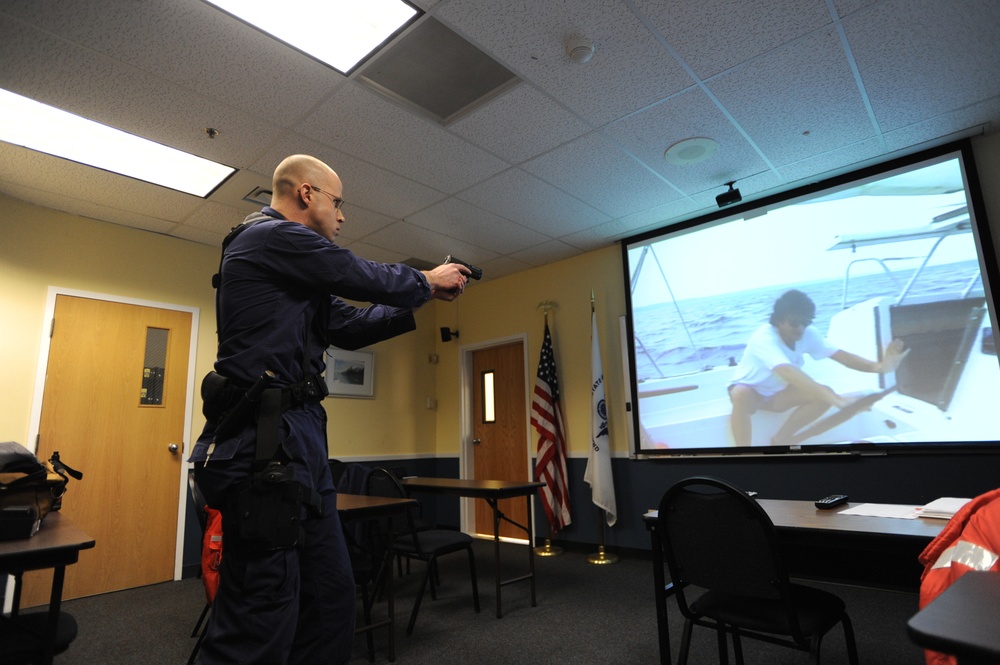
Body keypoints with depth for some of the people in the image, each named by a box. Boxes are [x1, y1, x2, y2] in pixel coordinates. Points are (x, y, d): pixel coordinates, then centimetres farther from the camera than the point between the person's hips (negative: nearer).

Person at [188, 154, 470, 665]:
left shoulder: (287, 259, 24)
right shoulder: (272, 235, -7)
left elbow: (348, 326, 21)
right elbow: (368, 279, -7)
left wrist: (420, 305, 17)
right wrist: (428, 282, 12)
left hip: (296, 439, 10)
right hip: (267, 438, -10)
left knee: (331, 597, 14)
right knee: (262, 620, -3)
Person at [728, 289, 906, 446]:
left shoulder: (808, 334, -12)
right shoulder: (764, 338, -34)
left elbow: (841, 355, -19)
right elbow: (787, 371, -49)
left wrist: (878, 367, -40)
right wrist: (833, 397, -59)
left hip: (775, 394, 7)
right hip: (749, 391, -6)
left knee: (823, 395, -16)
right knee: (741, 396, -41)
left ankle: (778, 442, -4)